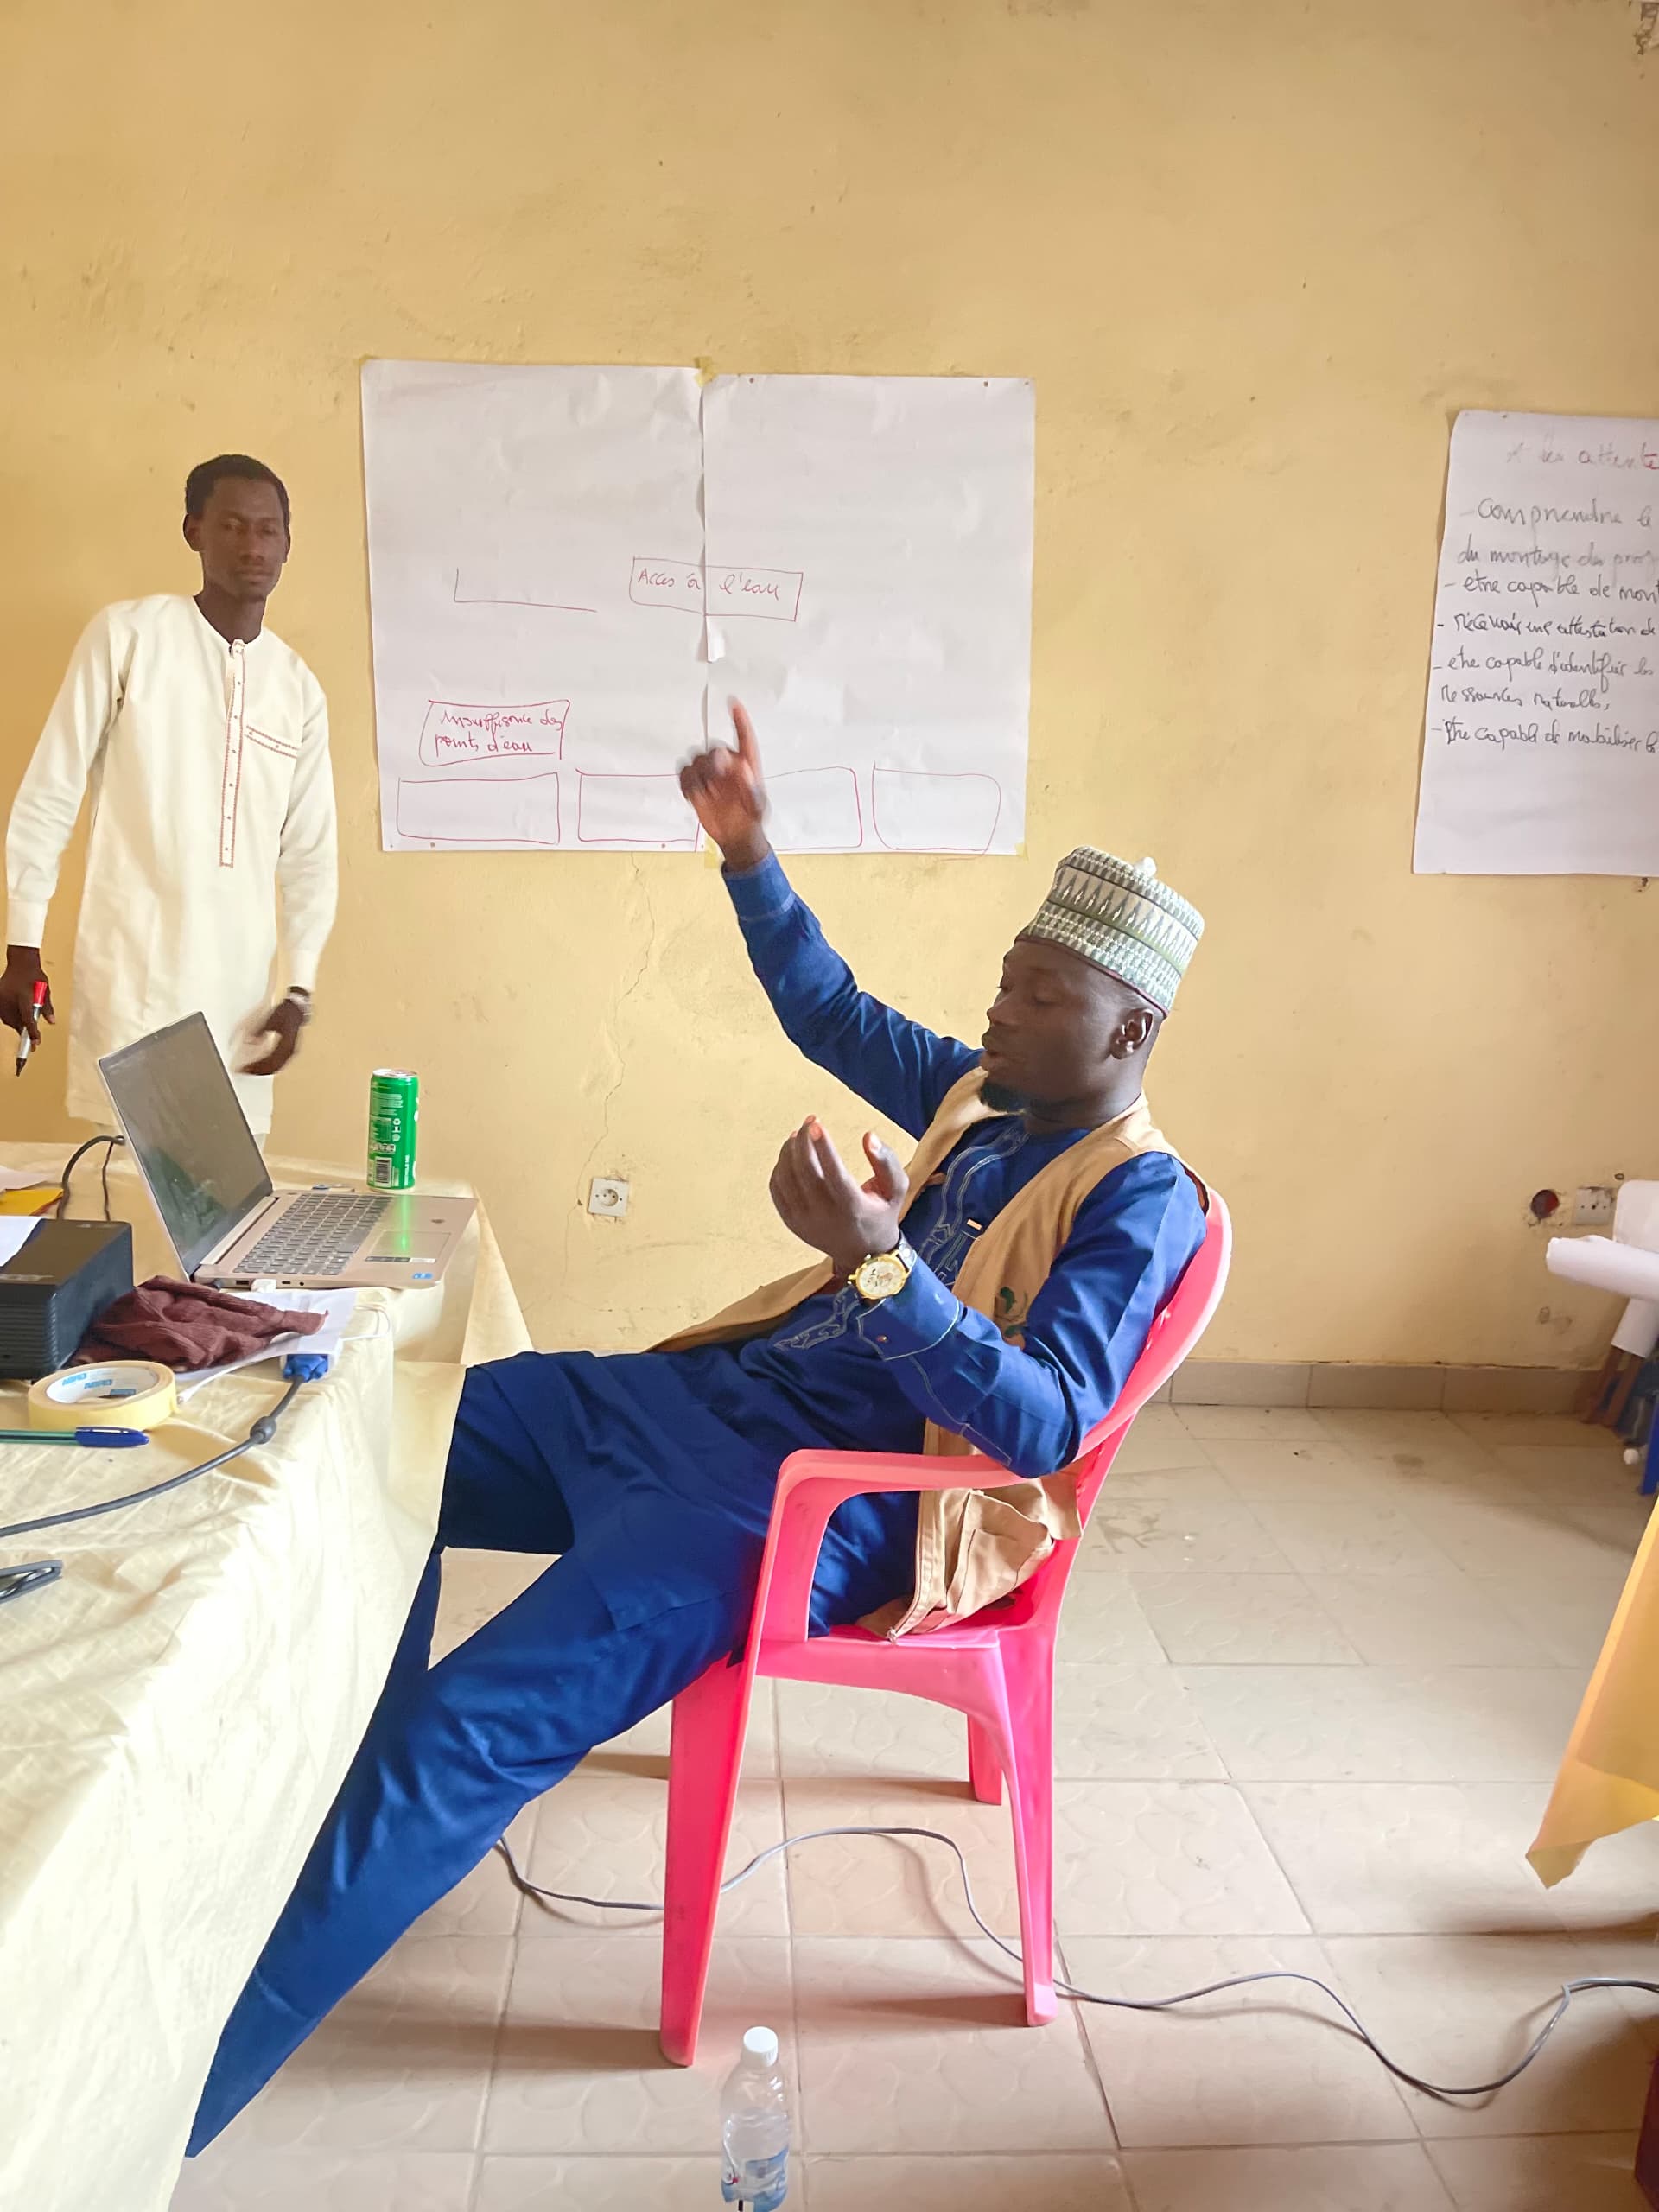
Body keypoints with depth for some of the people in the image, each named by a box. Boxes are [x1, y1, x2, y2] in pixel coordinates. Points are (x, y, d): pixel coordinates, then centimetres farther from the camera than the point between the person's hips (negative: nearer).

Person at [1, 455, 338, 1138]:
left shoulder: (300, 689, 11)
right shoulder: (127, 634, -1)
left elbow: (310, 852, 12)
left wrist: (299, 990, 5)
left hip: (239, 981, 4)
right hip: (131, 967, -3)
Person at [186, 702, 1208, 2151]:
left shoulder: (1140, 1200, -13)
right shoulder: (987, 1094, 11)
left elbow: (1045, 1427, -26)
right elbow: (835, 1018, 24)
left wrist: (879, 1262, -39)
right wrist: (749, 852, 12)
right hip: (722, 1390, 10)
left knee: (472, 1729, -23)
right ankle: (356, 1822, 15)